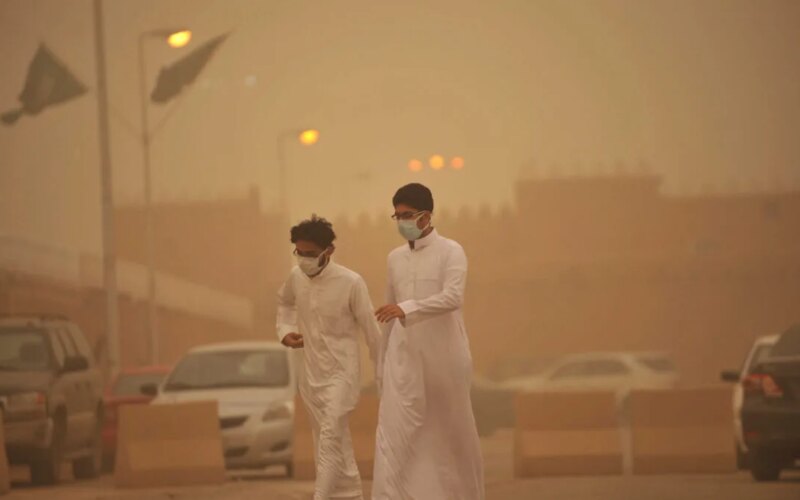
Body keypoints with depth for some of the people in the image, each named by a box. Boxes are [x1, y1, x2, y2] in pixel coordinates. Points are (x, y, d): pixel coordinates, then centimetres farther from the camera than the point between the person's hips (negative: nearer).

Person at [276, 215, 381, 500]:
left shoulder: (350, 283, -17)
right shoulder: (296, 277, -2)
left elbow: (371, 329, -9)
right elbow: (285, 302, 22)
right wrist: (285, 330, 4)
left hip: (341, 372, -6)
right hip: (311, 373, 6)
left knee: (331, 436, -19)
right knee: (333, 443, 13)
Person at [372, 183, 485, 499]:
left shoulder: (450, 251, -6)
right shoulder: (395, 258, 11)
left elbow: (453, 297, -22)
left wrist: (407, 308, -33)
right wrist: (384, 356, 16)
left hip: (443, 356, -4)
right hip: (404, 358, 4)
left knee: (451, 431, 8)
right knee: (395, 431, -9)